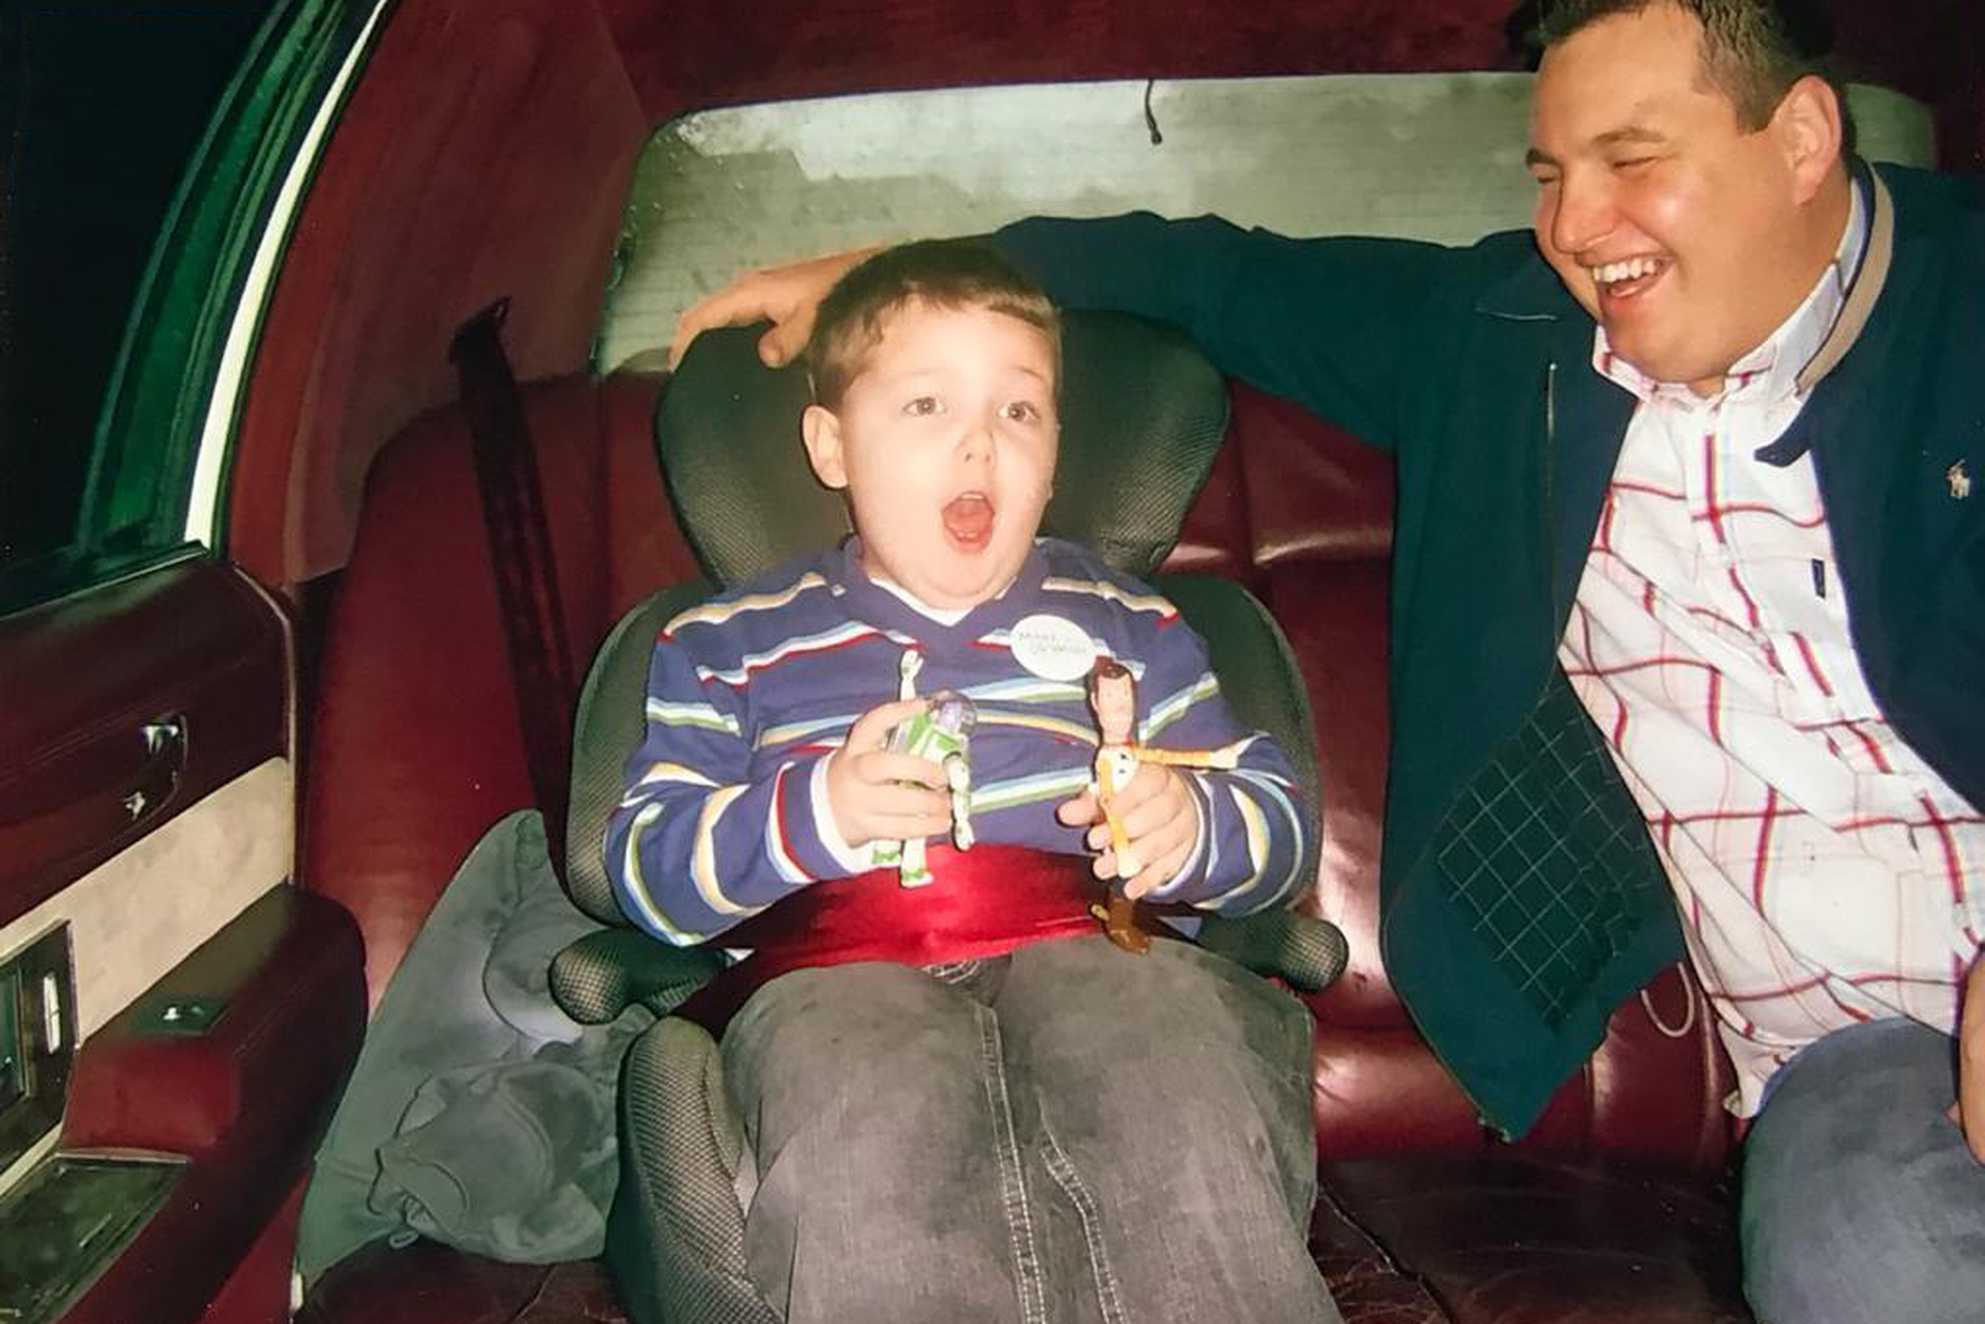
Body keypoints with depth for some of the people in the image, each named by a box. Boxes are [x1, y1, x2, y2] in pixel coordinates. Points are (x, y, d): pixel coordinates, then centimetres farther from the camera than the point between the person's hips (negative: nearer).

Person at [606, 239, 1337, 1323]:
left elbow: (1280, 824, 20)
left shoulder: (1126, 624, 26)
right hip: (837, 971, -1)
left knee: (1195, 1114, -34)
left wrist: (1192, 826, -5)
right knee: (866, 1170, -37)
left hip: (1089, 948, 2)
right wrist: (815, 812, -10)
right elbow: (647, 869, 10)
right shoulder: (732, 641, 21)